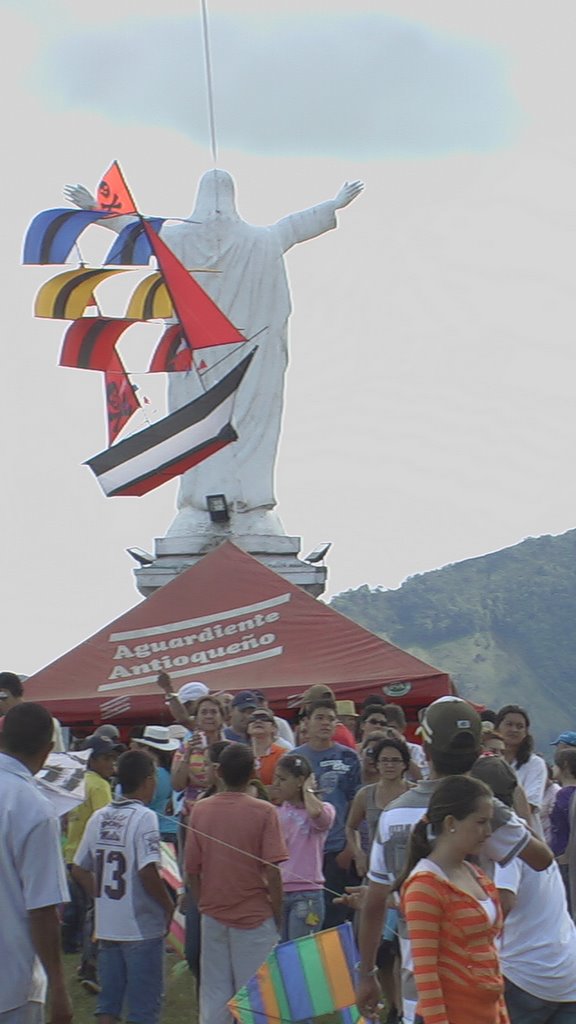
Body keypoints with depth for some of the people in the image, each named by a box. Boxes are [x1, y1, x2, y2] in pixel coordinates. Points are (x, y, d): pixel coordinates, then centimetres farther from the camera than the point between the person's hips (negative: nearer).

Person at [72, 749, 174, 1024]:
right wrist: (168, 905, -8)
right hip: (141, 927, -6)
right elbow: (147, 872, -22)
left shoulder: (99, 818, 5)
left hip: (106, 926, 6)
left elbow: (79, 870, 9)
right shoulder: (143, 818, -14)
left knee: (108, 1001, 13)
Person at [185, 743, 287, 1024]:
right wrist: (277, 915, 0)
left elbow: (191, 869, 2)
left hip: (213, 916, 3)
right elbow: (272, 872, -12)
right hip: (255, 916, -3)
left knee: (213, 993, 9)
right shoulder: (263, 812, -10)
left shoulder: (200, 810, -1)